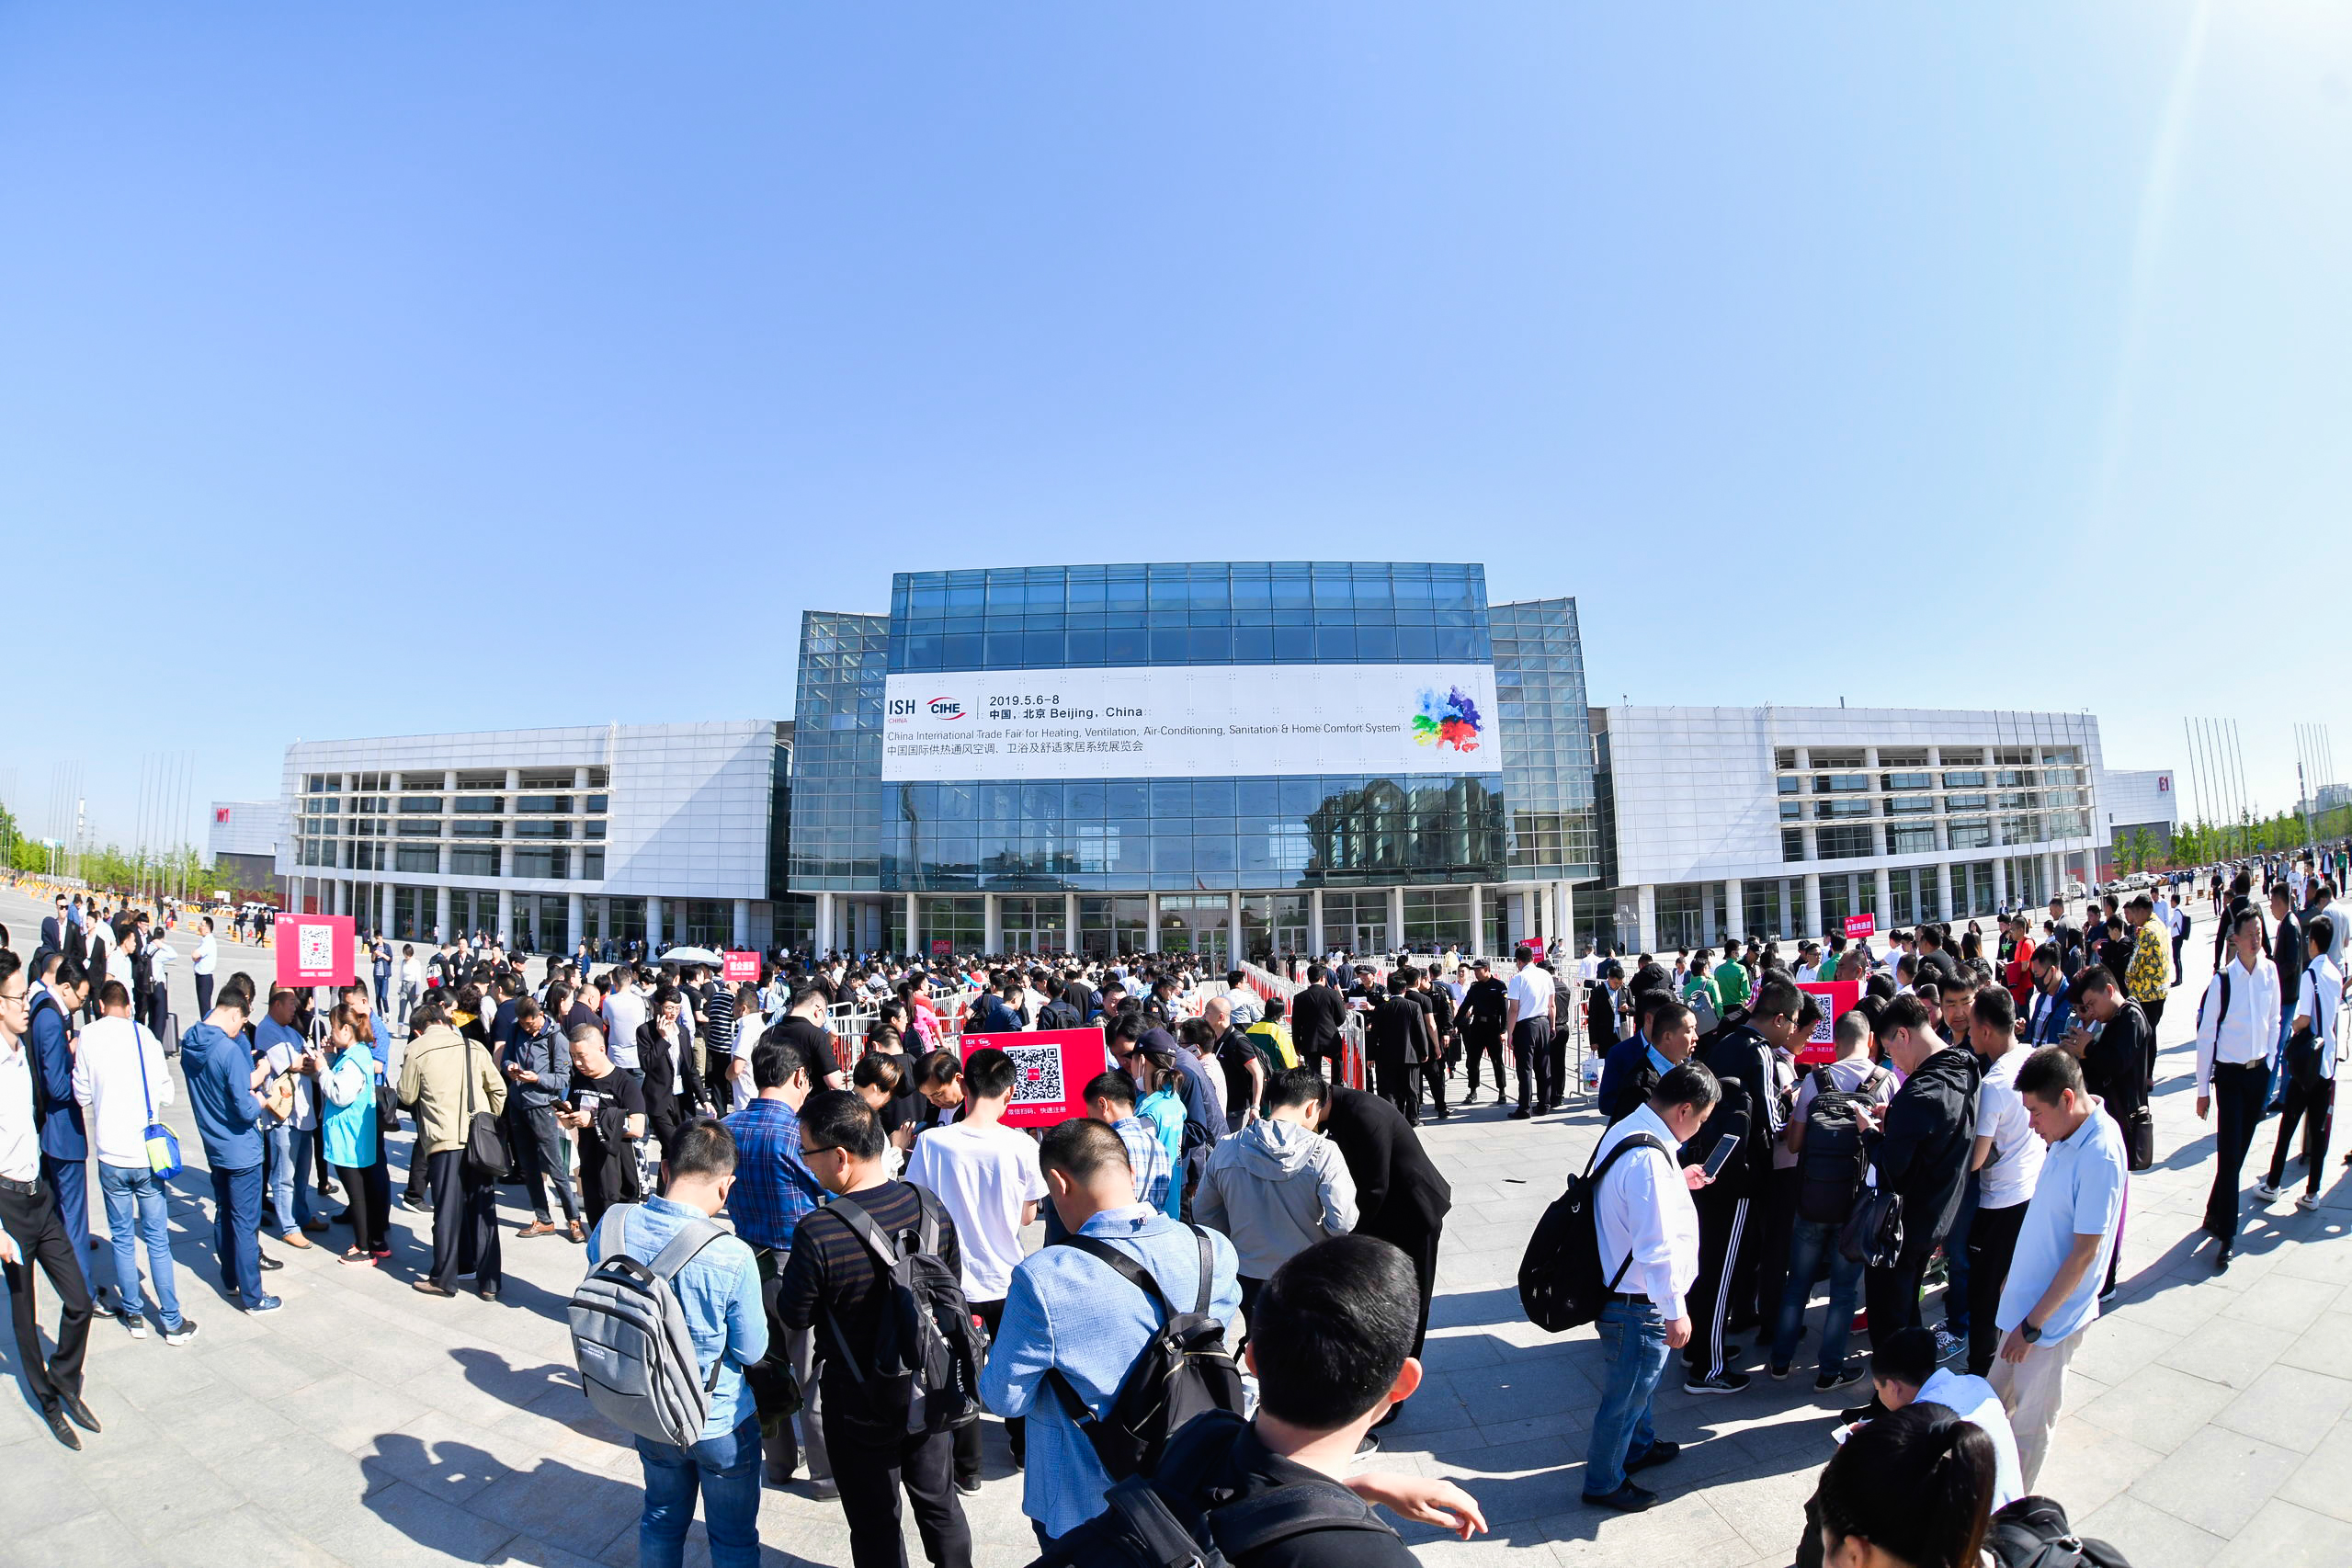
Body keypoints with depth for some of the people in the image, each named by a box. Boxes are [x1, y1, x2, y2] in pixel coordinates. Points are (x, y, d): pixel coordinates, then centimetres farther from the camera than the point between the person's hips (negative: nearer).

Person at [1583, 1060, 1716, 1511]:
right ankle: (1603, 1483, 31)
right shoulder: (1650, 1157, -31)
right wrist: (1675, 1312, -19)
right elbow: (1656, 1246, -29)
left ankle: (1640, 1445, 54)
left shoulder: (1623, 1131, 0)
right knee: (1626, 1393, 12)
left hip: (1618, 1285, 9)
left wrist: (1679, 1181, 15)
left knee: (1642, 1378, 31)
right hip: (1639, 1303, -9)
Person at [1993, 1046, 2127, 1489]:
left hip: (2051, 1318, -7)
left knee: (2029, 1424, 11)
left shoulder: (2100, 1155, -27)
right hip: (2025, 1300, 7)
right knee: (1995, 1404, 21)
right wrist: (2014, 1276, 19)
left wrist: (2032, 1325, -17)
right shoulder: (2065, 1135, -2)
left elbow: (2084, 1253, -23)